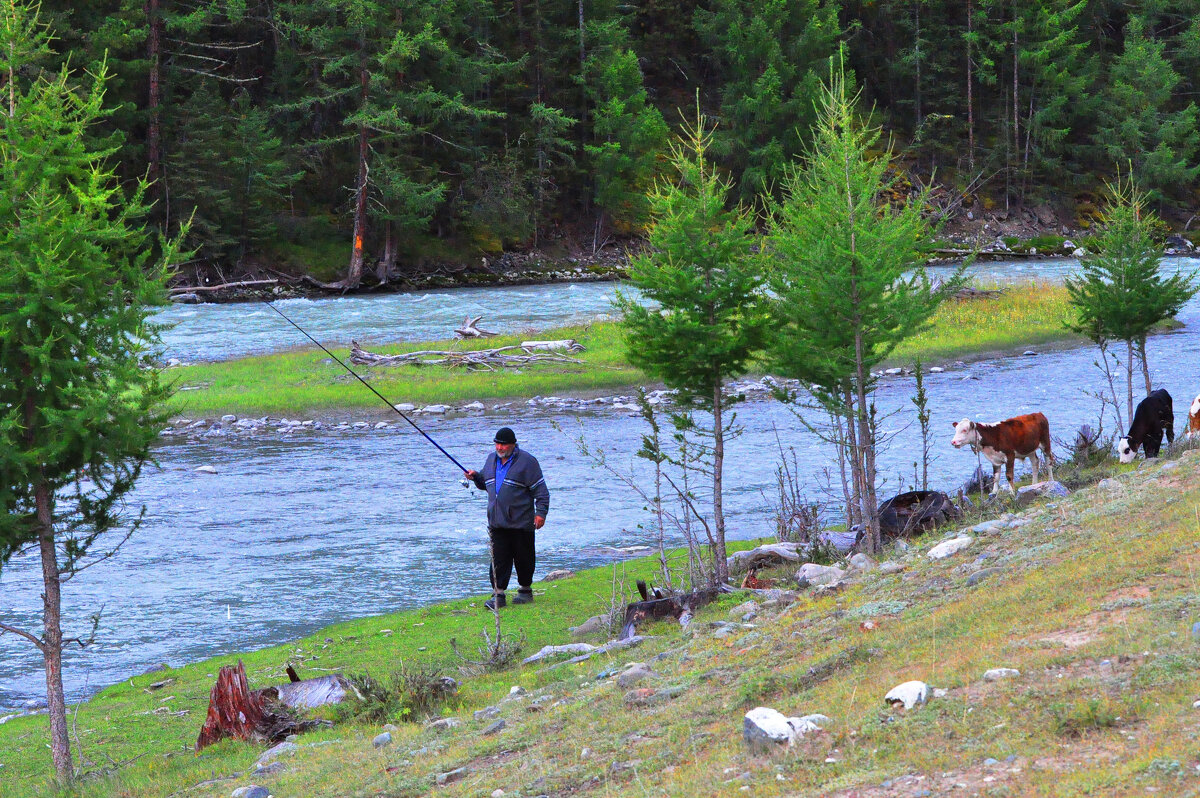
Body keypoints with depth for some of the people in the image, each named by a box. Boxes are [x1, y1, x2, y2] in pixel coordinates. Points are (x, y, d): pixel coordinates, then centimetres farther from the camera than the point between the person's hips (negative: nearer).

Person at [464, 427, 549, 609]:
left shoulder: (526, 461, -6)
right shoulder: (491, 459, 13)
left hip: (521, 523, -4)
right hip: (497, 523, 4)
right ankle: (498, 594, -3)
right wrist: (475, 477, 7)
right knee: (498, 559, -3)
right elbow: (485, 483, 29)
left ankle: (525, 590, 23)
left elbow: (540, 490, -6)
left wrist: (541, 512, -14)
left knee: (523, 558, 7)